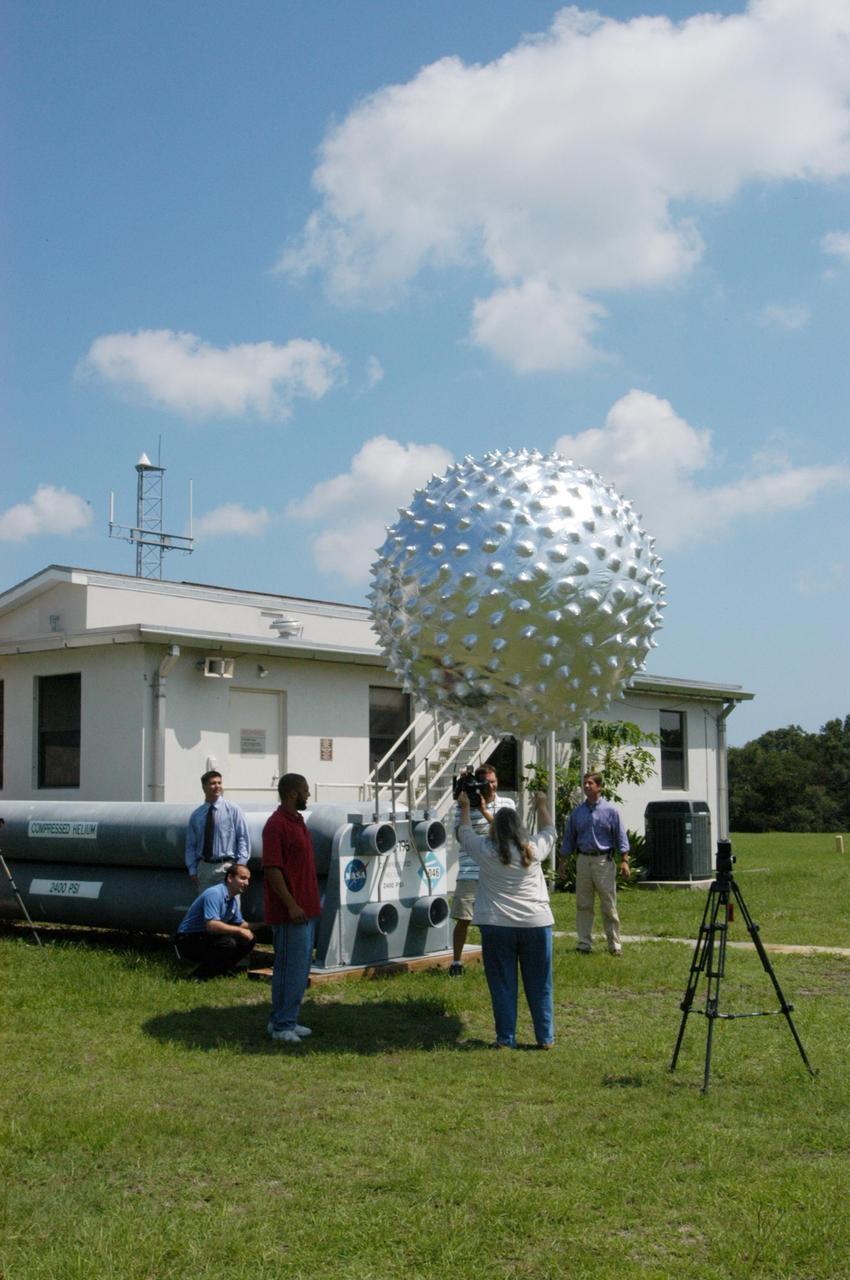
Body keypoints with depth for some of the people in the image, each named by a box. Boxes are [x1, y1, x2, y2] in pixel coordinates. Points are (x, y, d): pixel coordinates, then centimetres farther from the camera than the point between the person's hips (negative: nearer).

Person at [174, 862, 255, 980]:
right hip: (187, 941, -9)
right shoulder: (214, 894, -23)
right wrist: (240, 931, -28)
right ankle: (199, 976, -15)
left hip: (206, 937, 9)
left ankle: (218, 971, 10)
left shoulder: (234, 899, 9)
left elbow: (240, 924, 17)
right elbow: (211, 925, -34)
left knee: (247, 941, 1)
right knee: (227, 943, -32)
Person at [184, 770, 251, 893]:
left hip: (226, 867, -3)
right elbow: (190, 845, 14)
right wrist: (192, 870, 6)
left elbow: (243, 839, -1)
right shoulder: (196, 815, 10)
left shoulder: (233, 810, 1)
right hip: (204, 868, 3)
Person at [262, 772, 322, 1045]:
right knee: (291, 968, -6)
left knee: (300, 967, 13)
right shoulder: (276, 825, -16)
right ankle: (282, 1025, 0)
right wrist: (291, 905, -22)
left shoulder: (298, 821, 15)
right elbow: (272, 869, -20)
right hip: (290, 912, -10)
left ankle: (284, 1021, 21)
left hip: (305, 909, 10)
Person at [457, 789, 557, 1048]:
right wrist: (542, 805, 36)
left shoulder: (485, 850, -2)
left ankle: (506, 1039, 9)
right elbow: (549, 831, 21)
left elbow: (465, 833, 17)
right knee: (539, 985, 9)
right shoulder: (534, 849, 0)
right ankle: (545, 1038, 14)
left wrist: (465, 807, 33)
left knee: (502, 985, 7)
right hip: (536, 924, 1)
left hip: (496, 926, -1)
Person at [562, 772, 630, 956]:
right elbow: (569, 839, 14)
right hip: (583, 860, 3)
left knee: (608, 905, -1)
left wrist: (624, 860, -9)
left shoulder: (609, 810, 0)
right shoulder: (577, 812, 9)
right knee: (583, 904, 5)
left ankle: (614, 944, 6)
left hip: (604, 860, -3)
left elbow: (620, 836, -1)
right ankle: (584, 943, 12)